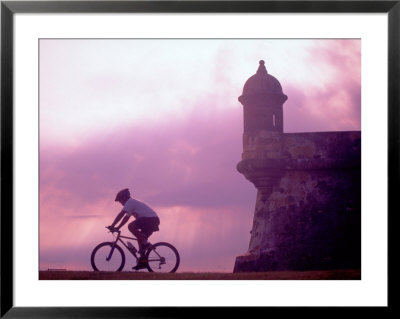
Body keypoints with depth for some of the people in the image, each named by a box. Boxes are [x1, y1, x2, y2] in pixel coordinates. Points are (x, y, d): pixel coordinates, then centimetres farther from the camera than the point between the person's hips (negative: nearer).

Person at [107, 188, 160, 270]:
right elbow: (126, 218, 29)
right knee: (140, 238, 13)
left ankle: (145, 243, -15)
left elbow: (121, 215, -14)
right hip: (154, 221, 10)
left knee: (131, 226, -19)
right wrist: (117, 228, 23)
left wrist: (112, 226, -12)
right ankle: (142, 261, 12)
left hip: (151, 219, -10)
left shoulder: (130, 202, -6)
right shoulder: (132, 203, 25)